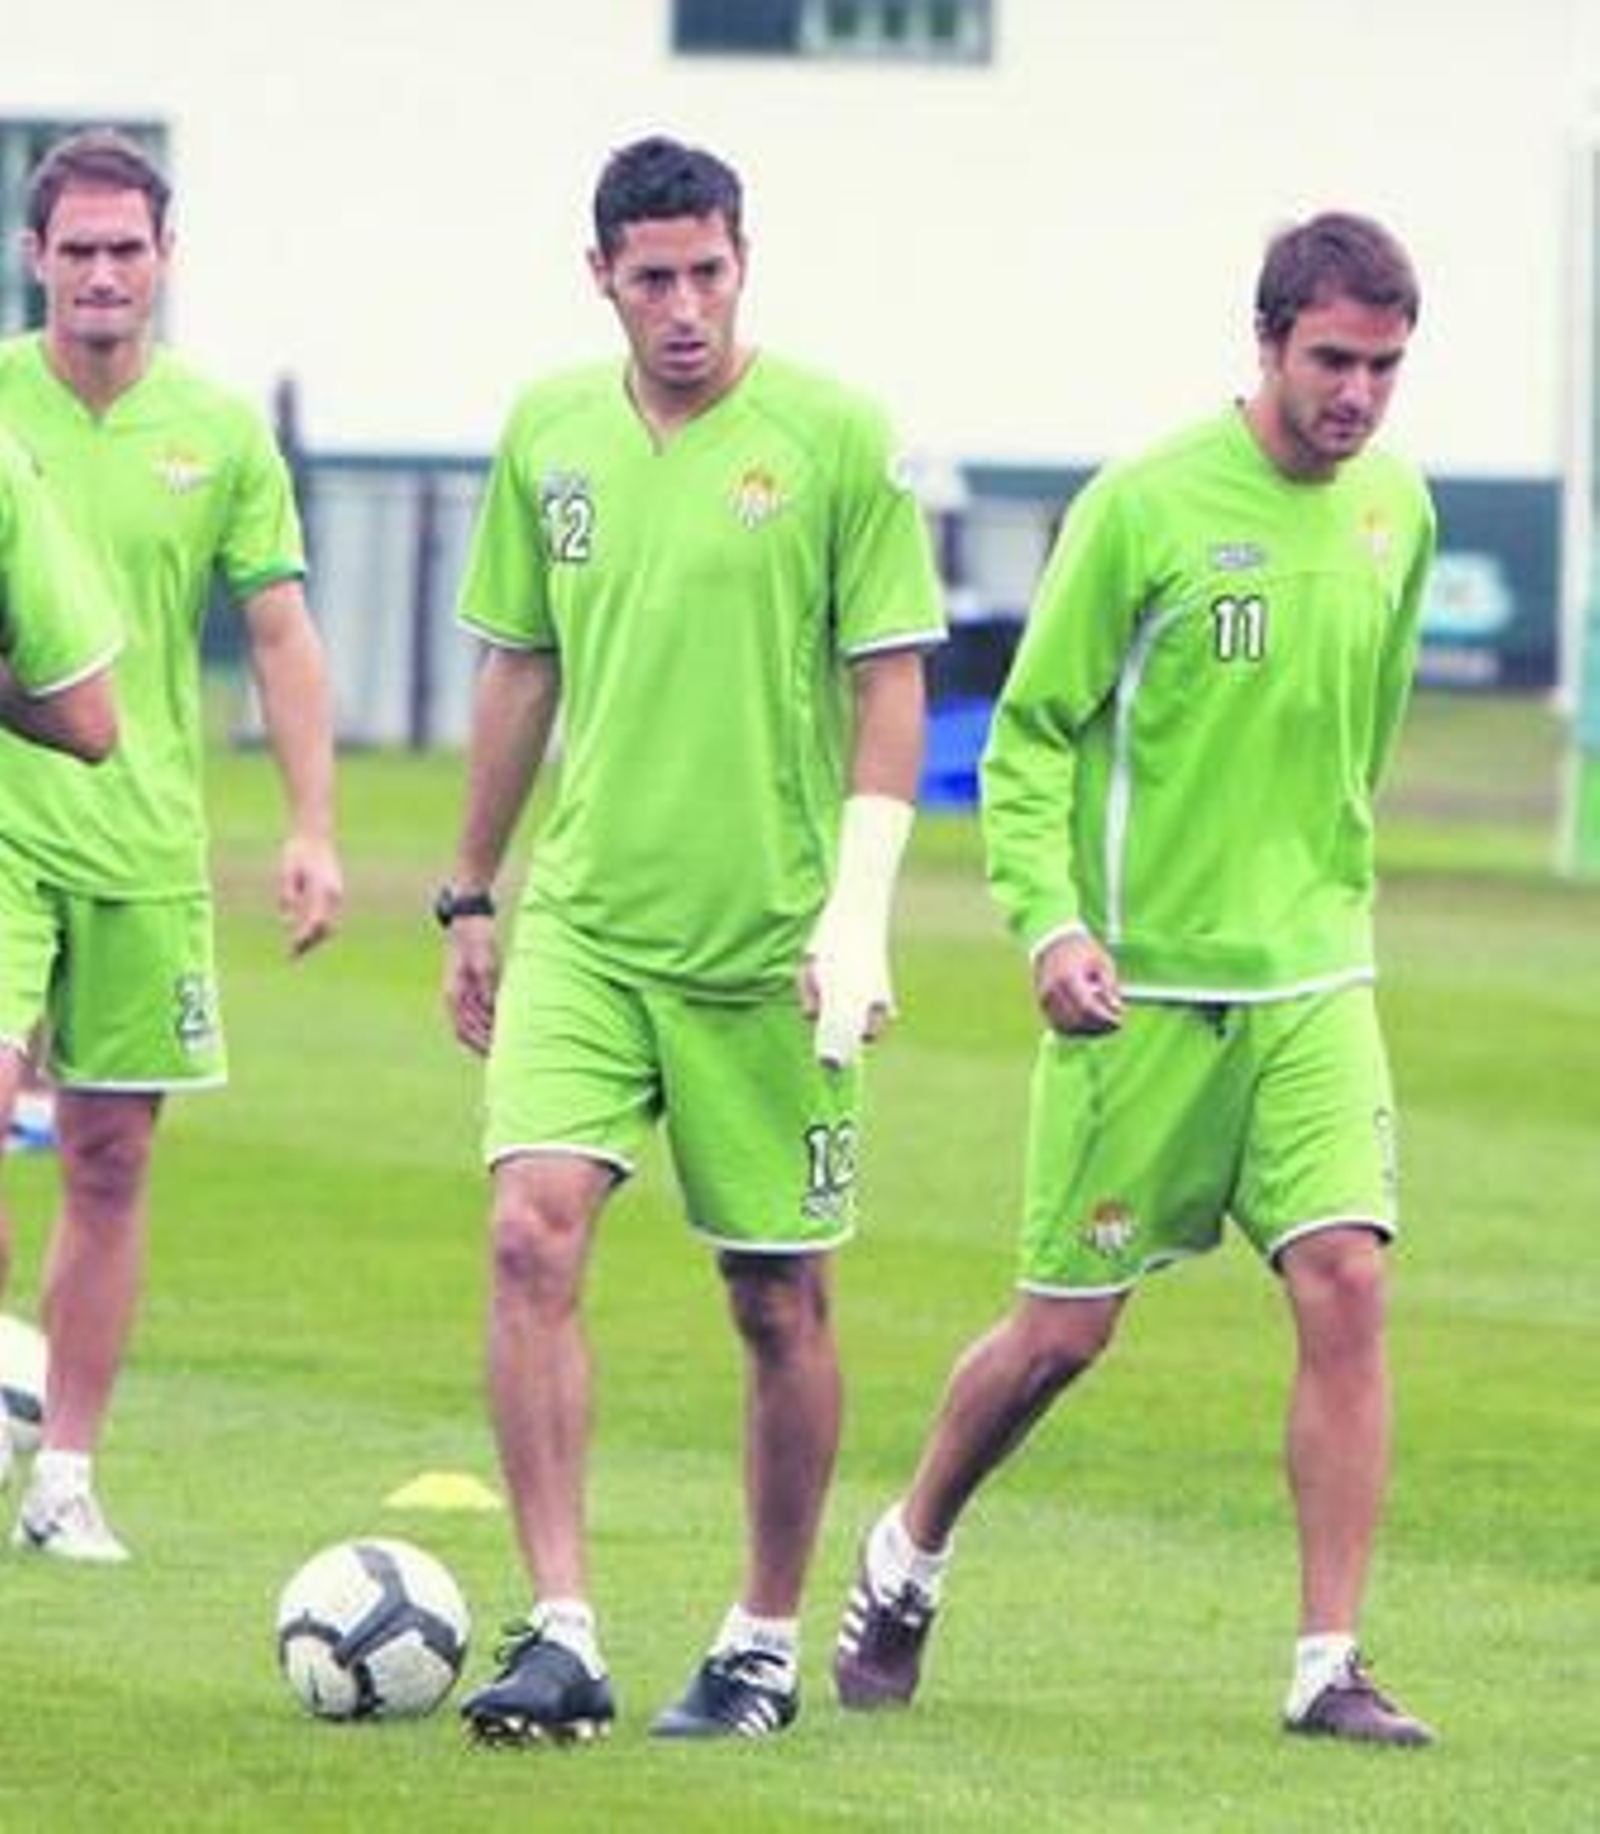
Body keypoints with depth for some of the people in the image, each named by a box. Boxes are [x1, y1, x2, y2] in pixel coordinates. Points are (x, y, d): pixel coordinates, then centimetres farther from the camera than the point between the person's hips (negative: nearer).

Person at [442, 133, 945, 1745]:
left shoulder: (833, 437, -5)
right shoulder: (548, 434, 6)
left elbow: (891, 681, -4)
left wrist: (860, 910, -13)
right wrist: (469, 899, 19)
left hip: (765, 940, -3)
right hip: (580, 925, 3)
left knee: (778, 1298, 5)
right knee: (532, 1233, -15)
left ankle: (765, 1645, 21)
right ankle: (560, 1636, -14)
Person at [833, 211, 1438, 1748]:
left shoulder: (1394, 512, 6)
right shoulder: (1146, 506, -11)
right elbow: (1028, 737, -7)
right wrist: (1051, 920, -18)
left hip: (1311, 985, 4)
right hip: (1140, 985, -4)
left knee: (1345, 1281, -12)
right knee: (1065, 1329, 3)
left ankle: (1330, 1665, -9)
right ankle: (906, 1557, 30)